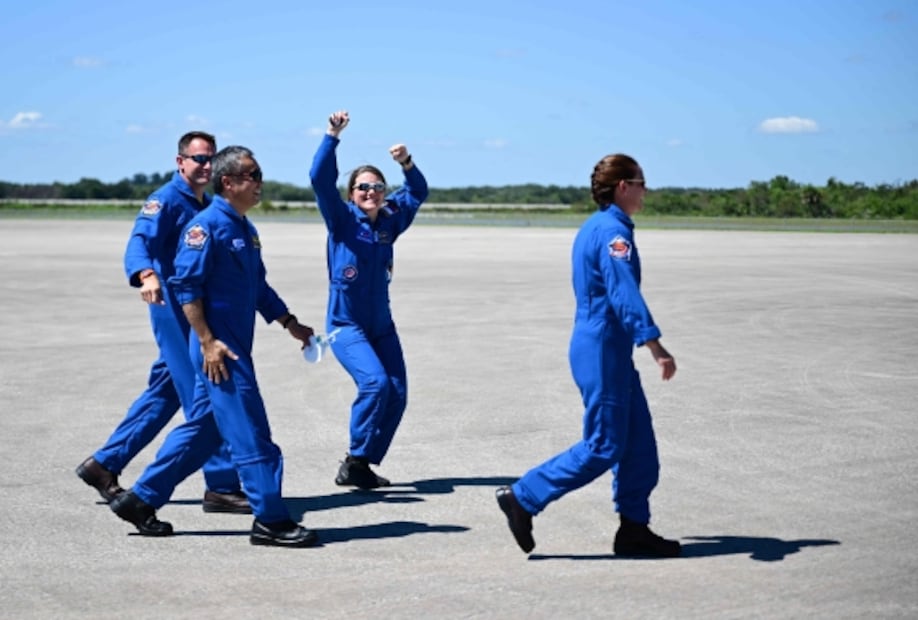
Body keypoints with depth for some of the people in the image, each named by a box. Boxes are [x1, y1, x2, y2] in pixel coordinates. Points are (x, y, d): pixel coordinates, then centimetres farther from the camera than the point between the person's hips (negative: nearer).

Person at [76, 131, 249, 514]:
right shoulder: (167, 200, -11)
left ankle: (104, 464, 23)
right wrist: (146, 275, -46)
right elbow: (140, 242, -26)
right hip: (174, 309, -9)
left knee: (164, 393, 14)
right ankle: (222, 486, -2)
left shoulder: (209, 206, 15)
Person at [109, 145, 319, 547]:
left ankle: (140, 500, 22)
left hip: (236, 347, 10)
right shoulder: (206, 225, -13)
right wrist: (207, 341, -20)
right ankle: (271, 520, 0)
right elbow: (185, 285, -17)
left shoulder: (245, 229, 15)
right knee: (250, 434, -6)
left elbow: (259, 288, 23)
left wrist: (290, 324, 18)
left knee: (203, 429, 14)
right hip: (217, 348, -10)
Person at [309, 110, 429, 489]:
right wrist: (332, 136, -25)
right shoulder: (342, 220, -6)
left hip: (381, 325, 6)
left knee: (397, 394, -1)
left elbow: (417, 192, 14)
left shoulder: (390, 222, 6)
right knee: (375, 382, -24)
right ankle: (354, 460, -11)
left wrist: (407, 164, -5)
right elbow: (320, 179, -17)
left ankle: (363, 466, 12)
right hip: (346, 325, -6)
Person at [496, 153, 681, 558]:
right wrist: (655, 345, -36)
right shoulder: (613, 232, -16)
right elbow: (624, 294, -29)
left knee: (638, 443, 10)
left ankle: (634, 529, 15)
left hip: (606, 350, 10)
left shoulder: (594, 227, 15)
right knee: (602, 448, -5)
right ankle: (523, 498, 1)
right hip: (603, 352, -10)